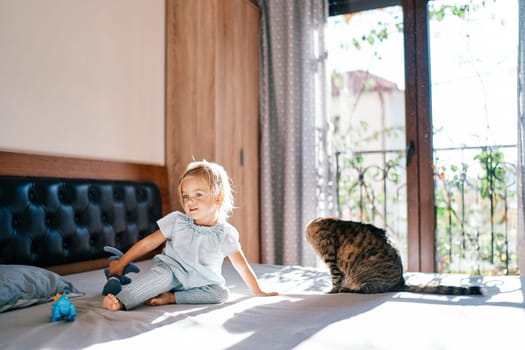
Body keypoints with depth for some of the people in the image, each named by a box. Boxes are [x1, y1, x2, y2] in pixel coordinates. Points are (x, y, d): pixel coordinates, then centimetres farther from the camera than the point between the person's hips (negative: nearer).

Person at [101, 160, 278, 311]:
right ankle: (120, 301, -41)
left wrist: (258, 292, -1)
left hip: (201, 283, 2)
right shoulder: (177, 221, -5)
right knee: (162, 272, -32)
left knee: (221, 292, -25)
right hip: (171, 272, -1)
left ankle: (170, 298, -26)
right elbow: (148, 242, -1)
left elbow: (242, 266, -3)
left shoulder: (225, 234, -8)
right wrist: (121, 262, -2)